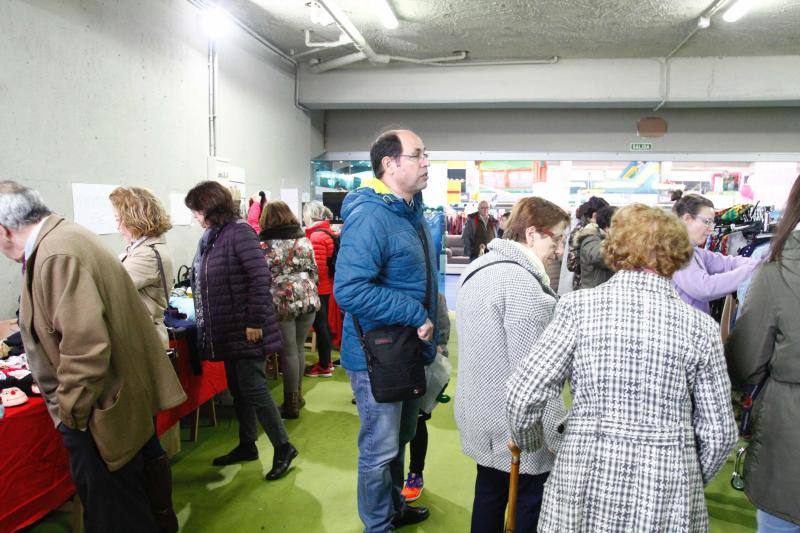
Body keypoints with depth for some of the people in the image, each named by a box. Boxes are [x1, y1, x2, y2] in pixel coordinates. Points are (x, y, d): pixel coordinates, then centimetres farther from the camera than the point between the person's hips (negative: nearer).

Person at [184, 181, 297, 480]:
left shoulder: (239, 232, -14)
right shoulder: (209, 236, 12)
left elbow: (260, 278, -20)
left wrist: (255, 322, -21)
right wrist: (206, 324, 15)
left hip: (246, 330, -9)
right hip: (227, 331, 9)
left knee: (253, 389, -5)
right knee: (237, 389, 17)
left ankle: (283, 447, 11)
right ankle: (247, 445, 32)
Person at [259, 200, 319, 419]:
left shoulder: (265, 245, -7)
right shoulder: (304, 240, 8)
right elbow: (313, 271, 11)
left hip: (282, 303, -5)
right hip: (307, 300, 5)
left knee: (288, 352, 2)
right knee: (299, 348, 15)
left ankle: (292, 403, 12)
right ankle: (297, 395, 27)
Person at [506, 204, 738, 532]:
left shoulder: (579, 306, -10)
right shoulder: (701, 326, -5)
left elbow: (522, 395, -11)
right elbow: (718, 434, 0)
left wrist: (528, 442, 9)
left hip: (585, 481, -1)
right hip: (669, 493, 2)